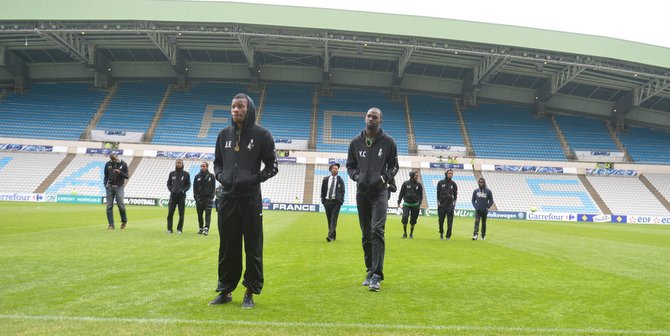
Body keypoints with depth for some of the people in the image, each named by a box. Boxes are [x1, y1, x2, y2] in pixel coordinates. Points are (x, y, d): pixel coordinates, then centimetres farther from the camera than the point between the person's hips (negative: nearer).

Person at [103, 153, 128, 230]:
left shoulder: (123, 164, 0)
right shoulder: (108, 164, 7)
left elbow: (126, 176, 0)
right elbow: (106, 176, 16)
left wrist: (120, 172, -18)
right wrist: (105, 183, 1)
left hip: (119, 187, -3)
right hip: (109, 187, 3)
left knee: (120, 205, -9)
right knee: (109, 206, 0)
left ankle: (124, 221, 15)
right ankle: (111, 225, 6)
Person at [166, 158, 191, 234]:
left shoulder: (186, 174, 4)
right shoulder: (172, 173, 10)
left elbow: (188, 185, 5)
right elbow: (168, 183, 15)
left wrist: (183, 190, -12)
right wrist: (171, 189, -4)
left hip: (182, 196, -1)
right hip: (173, 195, 2)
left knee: (181, 214, 1)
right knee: (170, 213, -2)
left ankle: (179, 229, 8)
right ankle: (169, 228, 5)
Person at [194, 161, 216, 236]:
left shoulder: (211, 176, 5)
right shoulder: (197, 176, 11)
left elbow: (213, 187, 2)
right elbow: (194, 187, 10)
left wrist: (211, 197, -7)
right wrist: (195, 196, -2)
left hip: (208, 198, -3)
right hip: (199, 198, 3)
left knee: (208, 213, -10)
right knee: (199, 214, 6)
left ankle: (206, 228, -15)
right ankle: (200, 228, 16)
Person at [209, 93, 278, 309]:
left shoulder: (261, 135, -2)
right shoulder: (224, 134, 10)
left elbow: (272, 166, 0)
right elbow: (217, 162, 20)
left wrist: (254, 179, -14)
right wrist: (220, 176, 0)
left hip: (251, 199, -4)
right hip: (227, 198, 4)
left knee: (253, 248, 2)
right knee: (227, 247, 11)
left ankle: (250, 293, 14)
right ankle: (225, 291, 24)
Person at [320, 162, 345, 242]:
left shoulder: (340, 180, 3)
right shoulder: (325, 179, 7)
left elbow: (342, 191, 3)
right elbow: (322, 190, 10)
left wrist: (341, 200, -7)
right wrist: (323, 200, 2)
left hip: (336, 202, -3)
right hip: (327, 201, 3)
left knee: (334, 219, -12)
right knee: (329, 219, 7)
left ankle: (330, 236, -20)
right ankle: (333, 236, 17)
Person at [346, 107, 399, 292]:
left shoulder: (388, 142, 1)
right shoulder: (356, 142, 7)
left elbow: (394, 166, 7)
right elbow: (350, 165, 13)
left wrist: (385, 177, -13)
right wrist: (356, 176, -8)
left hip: (379, 193, -3)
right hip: (362, 193, 3)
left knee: (377, 230, -17)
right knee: (366, 234, 9)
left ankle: (376, 275, -17)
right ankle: (370, 271, 21)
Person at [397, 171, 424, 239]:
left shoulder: (419, 184, 5)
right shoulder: (405, 183, 1)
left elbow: (421, 195, 9)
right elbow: (401, 193, 7)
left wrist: (419, 204, -3)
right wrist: (399, 202, 0)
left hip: (415, 204, 1)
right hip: (406, 204, -1)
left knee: (413, 221, 4)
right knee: (405, 217, -16)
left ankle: (411, 234, 21)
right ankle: (405, 233, -1)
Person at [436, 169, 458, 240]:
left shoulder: (453, 184, 5)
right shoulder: (440, 183, 3)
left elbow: (455, 194, 9)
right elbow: (438, 193, 5)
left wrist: (454, 203, 1)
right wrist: (438, 202, -1)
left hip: (450, 204, 0)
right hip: (442, 204, 0)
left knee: (450, 221, -4)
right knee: (441, 220, 5)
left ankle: (448, 235, 1)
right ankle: (441, 233, 26)